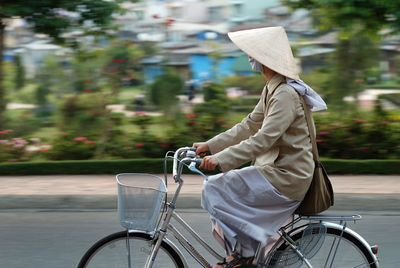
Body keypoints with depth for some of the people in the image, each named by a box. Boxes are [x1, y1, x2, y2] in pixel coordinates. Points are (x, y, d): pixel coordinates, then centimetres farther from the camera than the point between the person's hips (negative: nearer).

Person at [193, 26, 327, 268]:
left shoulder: (286, 94, -20)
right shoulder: (272, 89, 12)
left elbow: (264, 139, -29)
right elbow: (249, 126, 18)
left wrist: (222, 159, -33)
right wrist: (210, 145, 13)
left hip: (286, 178, -10)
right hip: (275, 169, 10)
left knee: (216, 191, -13)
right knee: (217, 187, 8)